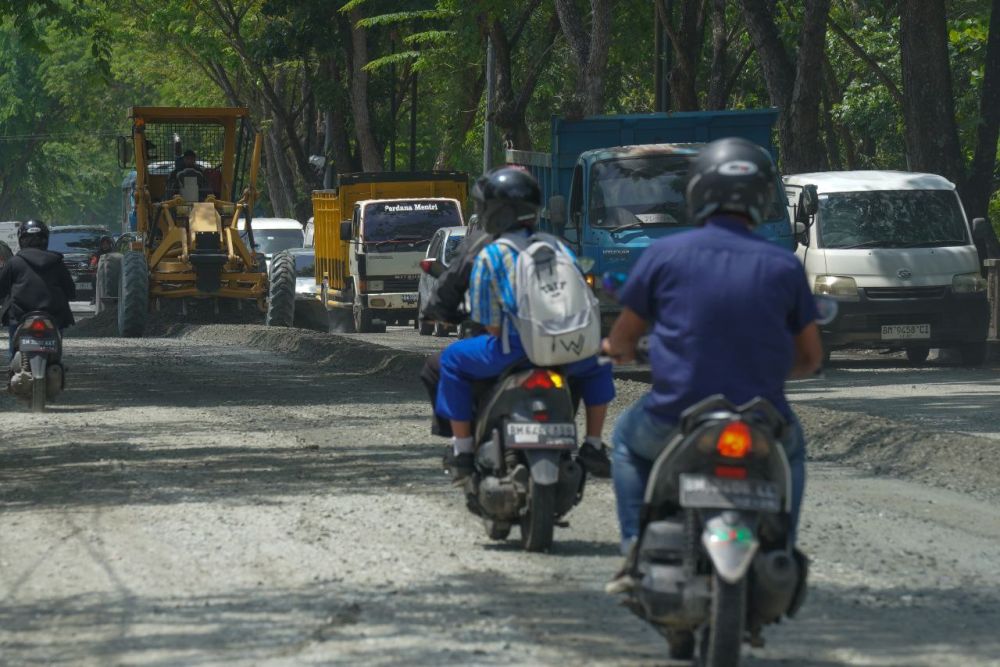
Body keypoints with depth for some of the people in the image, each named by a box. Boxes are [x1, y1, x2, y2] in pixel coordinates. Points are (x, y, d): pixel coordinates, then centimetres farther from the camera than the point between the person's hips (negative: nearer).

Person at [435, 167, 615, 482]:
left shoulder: (489, 257, 0)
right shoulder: (556, 248, 13)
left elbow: (491, 325, -1)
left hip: (517, 350, -4)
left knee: (453, 359, 19)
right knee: (597, 363, 37)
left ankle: (463, 449, 15)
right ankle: (593, 446, 31)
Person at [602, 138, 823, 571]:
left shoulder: (665, 254, -2)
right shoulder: (784, 267, 1)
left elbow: (622, 340, 8)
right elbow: (810, 359, 10)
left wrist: (614, 348, 33)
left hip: (675, 419, -1)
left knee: (627, 437, 33)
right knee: (791, 447, 36)